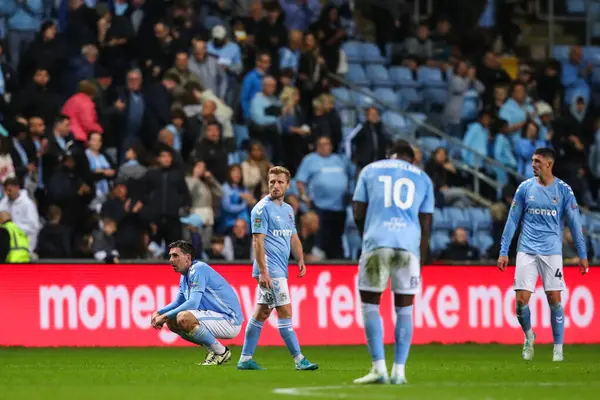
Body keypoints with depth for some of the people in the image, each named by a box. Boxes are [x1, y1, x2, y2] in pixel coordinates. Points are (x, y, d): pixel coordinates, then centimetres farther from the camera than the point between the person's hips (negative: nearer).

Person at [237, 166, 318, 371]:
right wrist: (262, 271, -20)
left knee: (261, 313, 9)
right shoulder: (262, 208, -9)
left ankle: (245, 358, 13)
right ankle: (299, 360, -8)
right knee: (285, 312, -9)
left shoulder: (288, 209, 16)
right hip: (270, 270, -8)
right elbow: (258, 241, -14)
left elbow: (293, 237, 24)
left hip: (280, 269, 8)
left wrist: (300, 259, 9)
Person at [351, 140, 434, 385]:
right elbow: (425, 226, 16)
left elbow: (358, 213, 11)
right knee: (404, 308, 8)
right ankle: (399, 371, 4)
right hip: (409, 244, 1)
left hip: (377, 242, -1)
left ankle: (379, 369, -2)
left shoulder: (370, 170, 17)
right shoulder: (422, 178, 20)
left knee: (370, 304, 6)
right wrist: (420, 261, 20)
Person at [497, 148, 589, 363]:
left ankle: (558, 349, 7)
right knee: (521, 300, -6)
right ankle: (528, 335, 21)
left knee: (554, 300, -4)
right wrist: (503, 251, 3)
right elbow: (512, 220, 7)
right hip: (527, 251, 1)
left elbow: (574, 223, 3)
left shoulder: (563, 190, -1)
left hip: (552, 252, -1)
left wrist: (582, 255, 0)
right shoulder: (525, 188, 3)